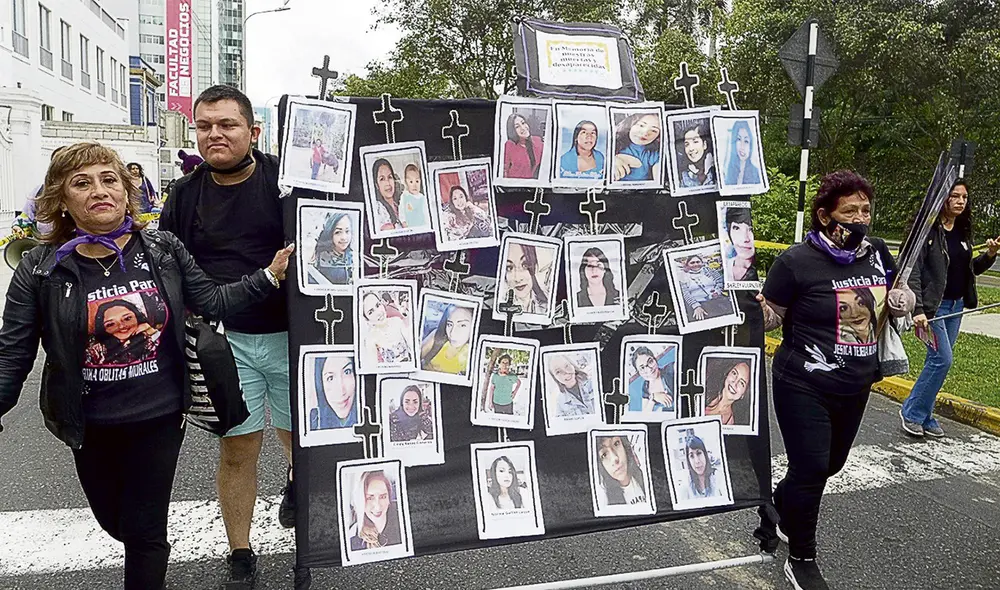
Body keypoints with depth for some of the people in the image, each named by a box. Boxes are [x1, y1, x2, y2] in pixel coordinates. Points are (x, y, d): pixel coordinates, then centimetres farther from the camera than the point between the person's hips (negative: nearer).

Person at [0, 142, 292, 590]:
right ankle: (149, 552, 57)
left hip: (160, 418, -1)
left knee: (145, 532, 7)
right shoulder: (40, 270, -9)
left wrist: (270, 275, -13)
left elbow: (212, 301, -3)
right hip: (92, 426, 2)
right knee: (114, 523, 23)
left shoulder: (164, 250, -7)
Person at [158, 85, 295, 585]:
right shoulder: (185, 195, 4)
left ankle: (295, 482, 51)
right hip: (225, 340, 2)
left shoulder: (284, 180, -6)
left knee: (298, 438, 15)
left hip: (292, 336, -1)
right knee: (236, 450, 8)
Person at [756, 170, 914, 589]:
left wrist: (902, 300, -8)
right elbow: (771, 316, -9)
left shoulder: (876, 252, 1)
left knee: (831, 463, 19)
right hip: (804, 388, -6)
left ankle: (776, 504, 47)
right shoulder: (797, 261, -16)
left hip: (856, 388, 7)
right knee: (811, 468, -2)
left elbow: (900, 295, 16)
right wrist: (753, 305, -31)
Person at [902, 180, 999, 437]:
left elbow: (970, 269, 18)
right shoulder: (928, 230, -14)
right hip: (933, 305, -7)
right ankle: (912, 412, 5)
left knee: (938, 360, 10)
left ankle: (923, 416, 19)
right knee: (942, 359, -10)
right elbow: (912, 271, -17)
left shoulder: (962, 231, 9)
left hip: (956, 305, 7)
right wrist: (918, 309, -23)